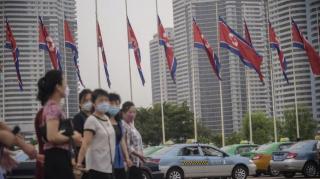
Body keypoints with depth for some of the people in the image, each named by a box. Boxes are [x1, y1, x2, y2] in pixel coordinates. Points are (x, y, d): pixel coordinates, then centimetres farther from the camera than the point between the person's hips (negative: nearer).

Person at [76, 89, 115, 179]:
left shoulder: (107, 119, 12)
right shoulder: (91, 120, -12)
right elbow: (85, 143, -22)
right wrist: (79, 162, -32)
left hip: (108, 165, 8)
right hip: (97, 166, -8)